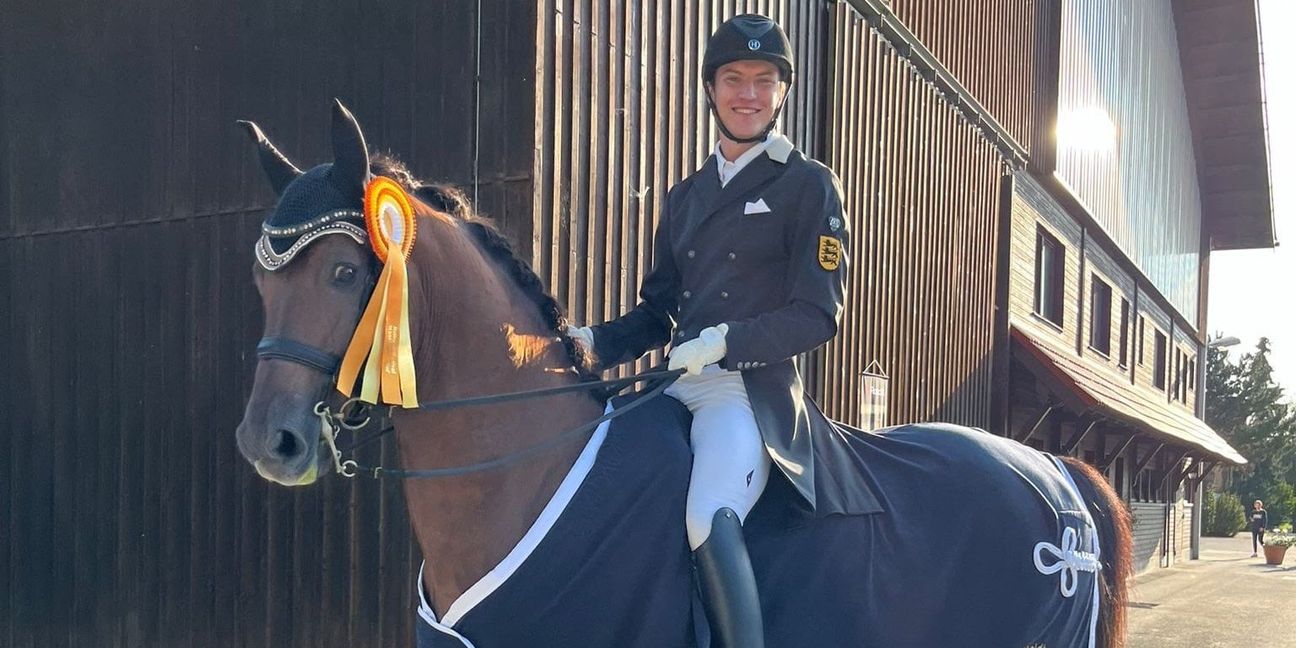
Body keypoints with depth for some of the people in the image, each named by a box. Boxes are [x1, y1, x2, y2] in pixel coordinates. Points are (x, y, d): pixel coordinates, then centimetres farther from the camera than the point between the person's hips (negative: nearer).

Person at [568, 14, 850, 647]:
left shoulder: (808, 186, 1)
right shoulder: (684, 197, 17)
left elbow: (818, 314, -7)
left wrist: (728, 341, -20)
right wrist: (593, 343, -1)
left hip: (753, 392, -7)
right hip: (677, 390, 7)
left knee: (709, 517, -32)